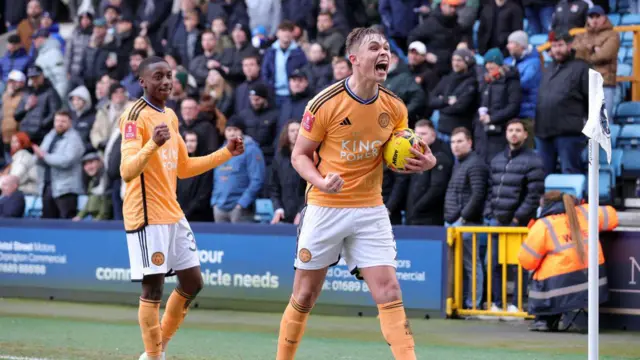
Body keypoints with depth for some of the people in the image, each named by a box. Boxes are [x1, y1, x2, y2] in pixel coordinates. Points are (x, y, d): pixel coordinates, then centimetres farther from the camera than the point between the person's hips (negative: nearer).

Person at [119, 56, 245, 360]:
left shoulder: (170, 116, 13)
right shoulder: (136, 116, -14)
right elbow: (127, 172, -25)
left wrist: (226, 153, 20)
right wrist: (152, 144, -40)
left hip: (173, 214, 9)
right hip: (148, 216, -9)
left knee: (192, 282, 12)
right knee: (152, 289, -7)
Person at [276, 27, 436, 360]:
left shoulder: (395, 107, 0)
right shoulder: (325, 103, -12)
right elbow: (299, 155, -3)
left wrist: (423, 161, -8)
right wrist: (320, 181, -23)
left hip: (370, 210, 2)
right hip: (324, 208, -2)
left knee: (389, 292, -9)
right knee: (304, 296, 6)